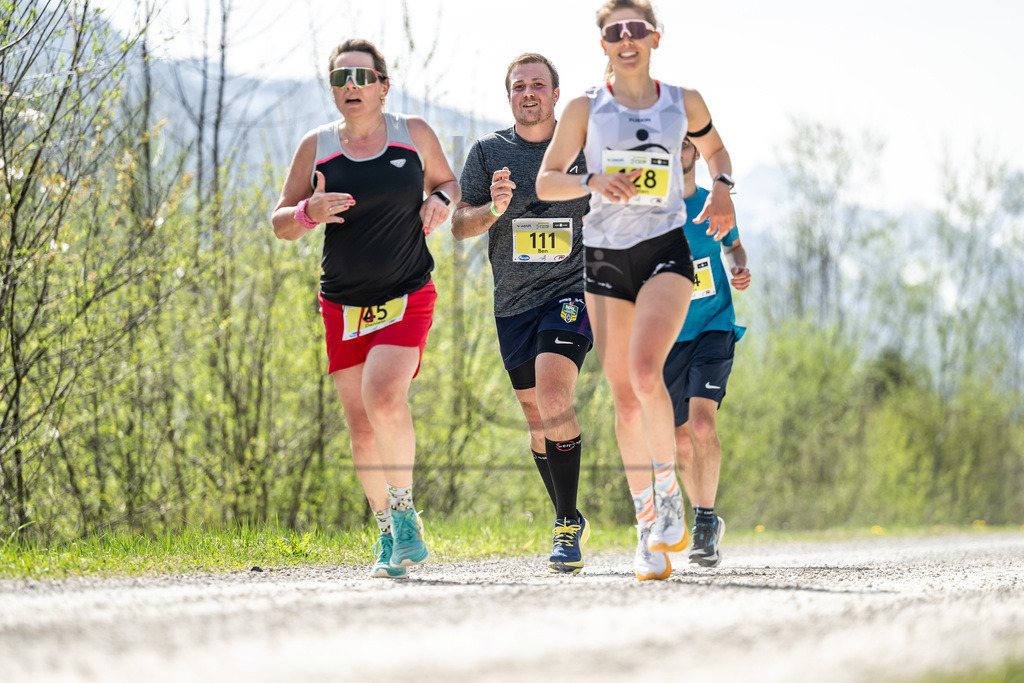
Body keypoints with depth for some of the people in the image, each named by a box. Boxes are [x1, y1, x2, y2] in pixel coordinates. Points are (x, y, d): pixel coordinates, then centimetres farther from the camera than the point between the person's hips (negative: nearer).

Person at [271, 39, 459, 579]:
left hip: (407, 296, -2)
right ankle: (389, 535, 20)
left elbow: (447, 181, 18)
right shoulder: (316, 146, 2)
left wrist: (440, 202, -5)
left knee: (384, 395, -25)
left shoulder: (413, 134, 2)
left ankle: (404, 510, -5)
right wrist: (309, 212, -17)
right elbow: (280, 224, 5)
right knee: (361, 428, 3)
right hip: (344, 305, 2)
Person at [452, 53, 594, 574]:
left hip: (570, 291, -4)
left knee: (552, 398, -23)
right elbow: (458, 225, 3)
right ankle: (569, 522, 26)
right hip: (512, 301, 4)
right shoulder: (488, 152, 5)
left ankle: (567, 524, -17)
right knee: (536, 416, 9)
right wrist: (493, 209, -16)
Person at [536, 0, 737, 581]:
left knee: (645, 371, -25)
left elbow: (715, 147, 24)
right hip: (605, 256, 1)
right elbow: (545, 182, 5)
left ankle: (669, 488, -4)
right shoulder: (586, 109, 3)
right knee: (625, 398, 2)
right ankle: (649, 531, 12)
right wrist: (593, 181, -13)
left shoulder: (683, 103, 5)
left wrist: (722, 189, 4)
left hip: (666, 251, -1)